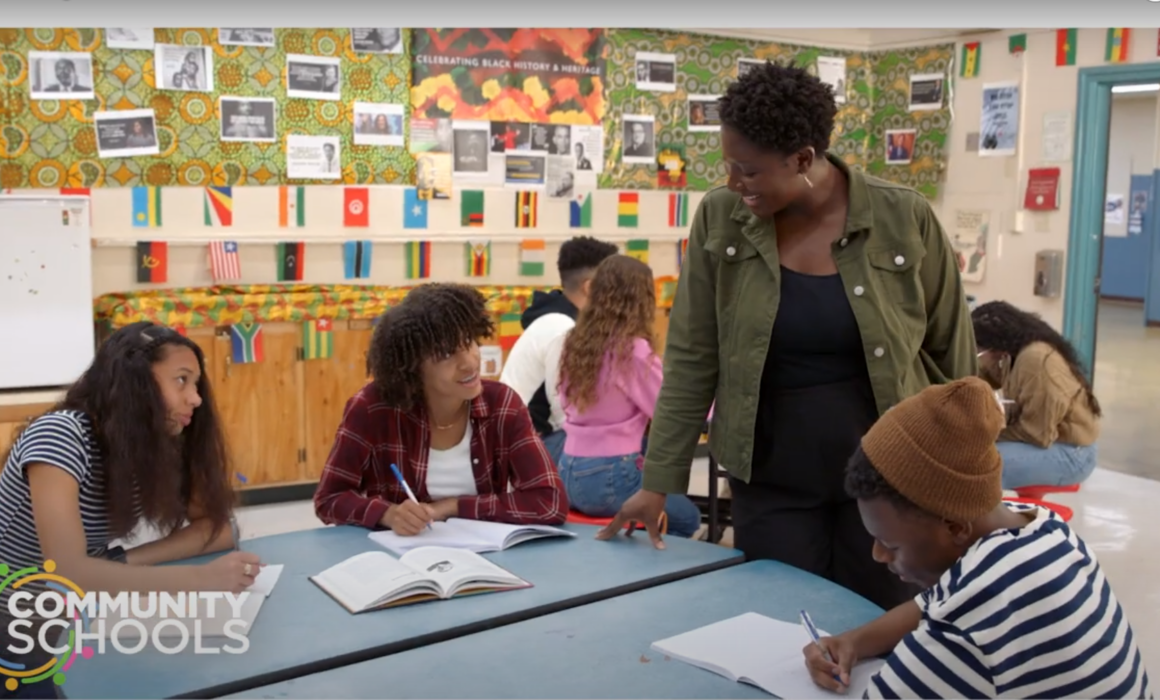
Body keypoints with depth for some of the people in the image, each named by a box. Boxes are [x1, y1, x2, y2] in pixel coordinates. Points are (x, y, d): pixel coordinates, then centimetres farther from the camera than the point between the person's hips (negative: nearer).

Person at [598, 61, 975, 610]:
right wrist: (658, 481, -5)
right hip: (771, 484, 1)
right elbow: (691, 359, -4)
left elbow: (951, 350, 2)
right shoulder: (720, 220, -8)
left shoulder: (904, 219, -10)